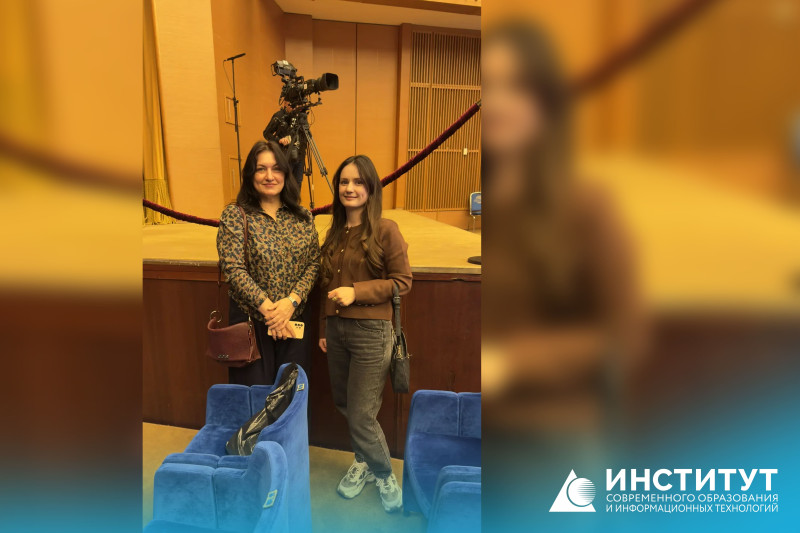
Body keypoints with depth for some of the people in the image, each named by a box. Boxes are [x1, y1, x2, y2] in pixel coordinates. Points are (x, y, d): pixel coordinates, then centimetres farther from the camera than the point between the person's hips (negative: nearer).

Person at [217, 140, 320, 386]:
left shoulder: (302, 216, 7)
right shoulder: (235, 215, -3)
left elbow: (313, 263, 1)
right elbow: (233, 269, -11)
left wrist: (291, 301, -14)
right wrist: (268, 308, -17)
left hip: (295, 318, 3)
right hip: (251, 320, -3)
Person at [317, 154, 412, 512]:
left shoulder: (386, 230, -9)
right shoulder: (334, 234, 9)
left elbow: (402, 282, -10)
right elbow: (327, 287, 14)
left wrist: (356, 292, -19)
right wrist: (323, 329, 16)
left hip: (371, 331, -6)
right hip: (336, 329, 6)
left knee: (361, 415, -1)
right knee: (343, 404, 17)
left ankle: (384, 475, 27)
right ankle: (364, 462, 42)